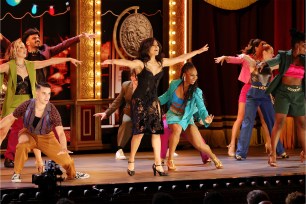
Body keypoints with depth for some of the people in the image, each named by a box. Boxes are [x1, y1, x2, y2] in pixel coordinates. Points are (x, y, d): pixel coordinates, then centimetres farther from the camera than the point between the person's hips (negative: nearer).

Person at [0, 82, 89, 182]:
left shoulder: (52, 111, -27)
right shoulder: (26, 105, -25)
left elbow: (61, 132, -34)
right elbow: (10, 118, -8)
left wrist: (64, 149, -51)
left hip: (46, 138, 1)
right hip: (29, 134, 0)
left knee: (66, 160, -6)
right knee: (23, 145, -36)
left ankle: (72, 174, 31)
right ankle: (16, 174, -14)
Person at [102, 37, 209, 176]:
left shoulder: (161, 62, 6)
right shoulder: (140, 63, -12)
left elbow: (180, 58, 16)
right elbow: (127, 62, -32)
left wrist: (198, 51, 23)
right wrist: (113, 61, -54)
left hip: (153, 101, 5)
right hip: (139, 100, -5)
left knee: (156, 131, 0)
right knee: (139, 131, -7)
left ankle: (157, 164, 5)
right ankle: (131, 162, 9)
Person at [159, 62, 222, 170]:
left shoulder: (196, 92, -17)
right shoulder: (174, 84, -14)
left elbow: (201, 108, -22)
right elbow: (167, 96, 6)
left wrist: (206, 118, -42)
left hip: (187, 117, 1)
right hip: (173, 115, -1)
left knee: (199, 145, -7)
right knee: (177, 129, -37)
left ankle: (214, 158, 27)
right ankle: (170, 160, -23)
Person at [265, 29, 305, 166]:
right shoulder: (284, 56, -6)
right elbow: (273, 61, -26)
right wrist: (262, 65, -45)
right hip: (283, 92, -4)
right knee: (279, 122, -14)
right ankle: (273, 154, -15)